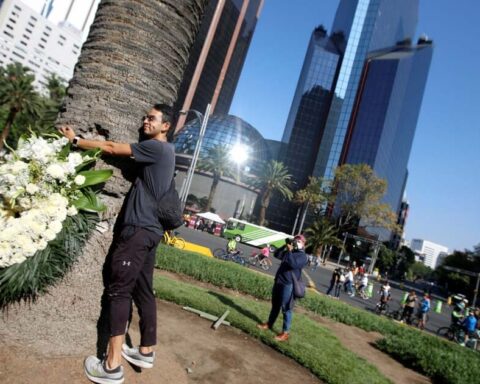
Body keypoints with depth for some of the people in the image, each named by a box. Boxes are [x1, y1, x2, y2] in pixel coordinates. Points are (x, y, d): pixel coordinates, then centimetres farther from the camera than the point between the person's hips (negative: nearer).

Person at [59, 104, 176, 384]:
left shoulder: (157, 147, -9)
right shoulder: (164, 152, 20)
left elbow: (112, 149, -5)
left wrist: (75, 140, 6)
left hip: (139, 229, -9)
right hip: (149, 229, 9)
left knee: (119, 290, -6)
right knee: (143, 290, 13)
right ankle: (147, 351, 23)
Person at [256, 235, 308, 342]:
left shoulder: (303, 256, -8)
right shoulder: (289, 252, 16)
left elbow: (294, 264, -24)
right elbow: (277, 254, 13)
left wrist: (289, 251, -20)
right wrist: (285, 246, 2)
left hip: (289, 285, -8)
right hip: (278, 281, 8)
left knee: (286, 308, -4)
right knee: (275, 305, 19)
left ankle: (285, 333, 2)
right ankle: (269, 324, 31)